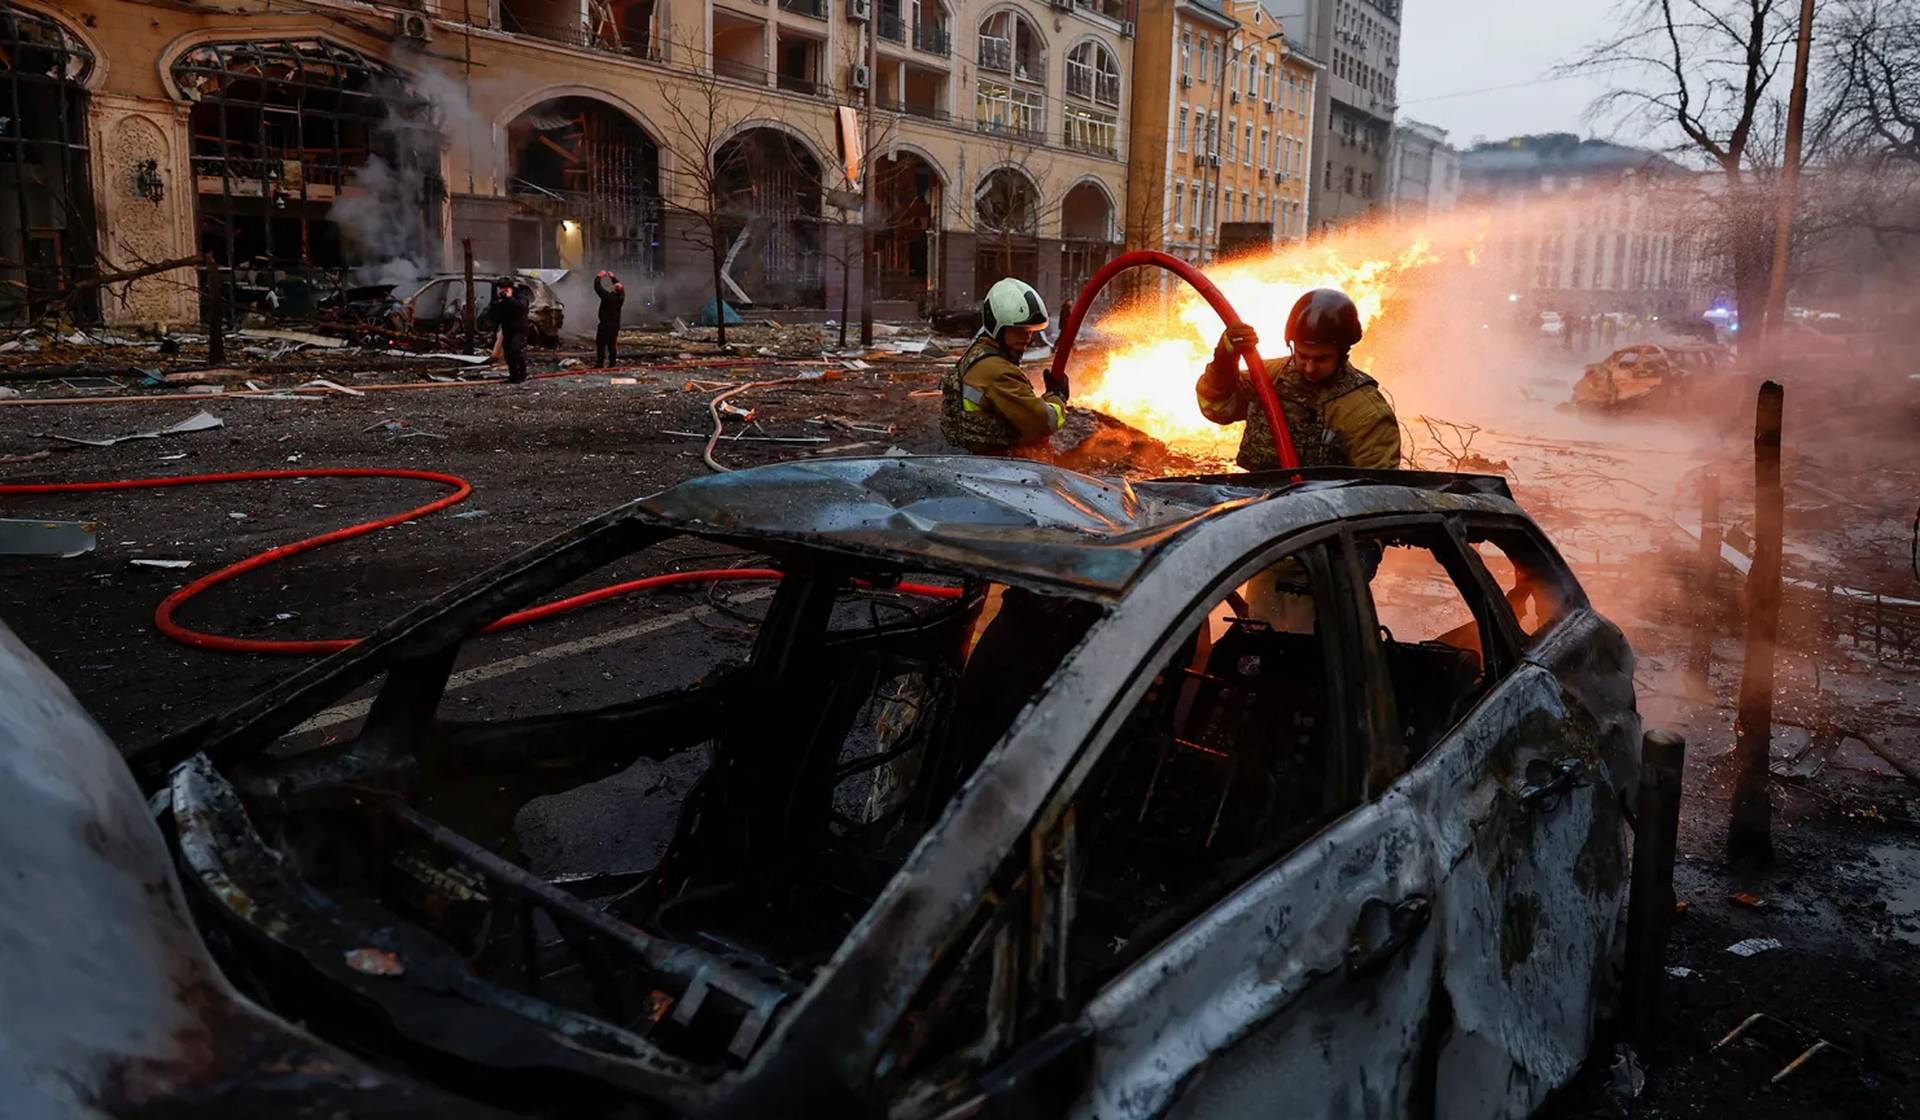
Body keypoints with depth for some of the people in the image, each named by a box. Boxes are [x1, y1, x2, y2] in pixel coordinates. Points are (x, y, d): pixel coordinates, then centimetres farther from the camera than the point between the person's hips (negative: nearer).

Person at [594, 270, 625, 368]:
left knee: (601, 345, -2)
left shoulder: (607, 296, -18)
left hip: (605, 325, -6)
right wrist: (613, 278, 26)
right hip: (615, 325, 6)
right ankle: (612, 364, 12)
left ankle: (600, 364, -6)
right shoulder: (621, 297, -2)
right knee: (612, 345, 12)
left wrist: (599, 277, 5)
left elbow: (597, 287, -10)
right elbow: (620, 287, 18)